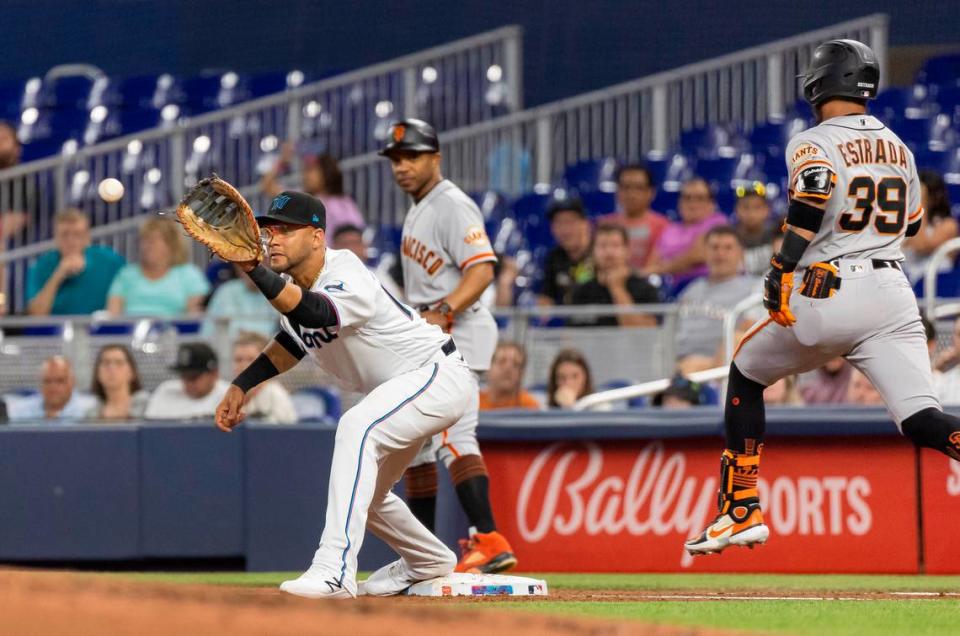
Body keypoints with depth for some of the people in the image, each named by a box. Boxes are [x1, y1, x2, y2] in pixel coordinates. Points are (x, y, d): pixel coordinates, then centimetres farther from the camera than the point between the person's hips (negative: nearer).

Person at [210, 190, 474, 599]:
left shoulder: (349, 279, -29)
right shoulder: (292, 285, -2)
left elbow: (313, 313, -51)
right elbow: (293, 342, 19)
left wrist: (254, 271, -61)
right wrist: (241, 386, 11)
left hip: (440, 375, -11)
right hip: (395, 389, 11)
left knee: (356, 427, -35)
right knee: (362, 494, 20)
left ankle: (336, 570, -41)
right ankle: (429, 562, 48)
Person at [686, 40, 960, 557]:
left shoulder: (813, 144, 0)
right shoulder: (897, 147, 18)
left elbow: (814, 194, -22)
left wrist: (782, 270, -21)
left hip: (829, 295, -4)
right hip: (892, 296, 4)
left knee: (746, 371, 20)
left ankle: (741, 510, 16)